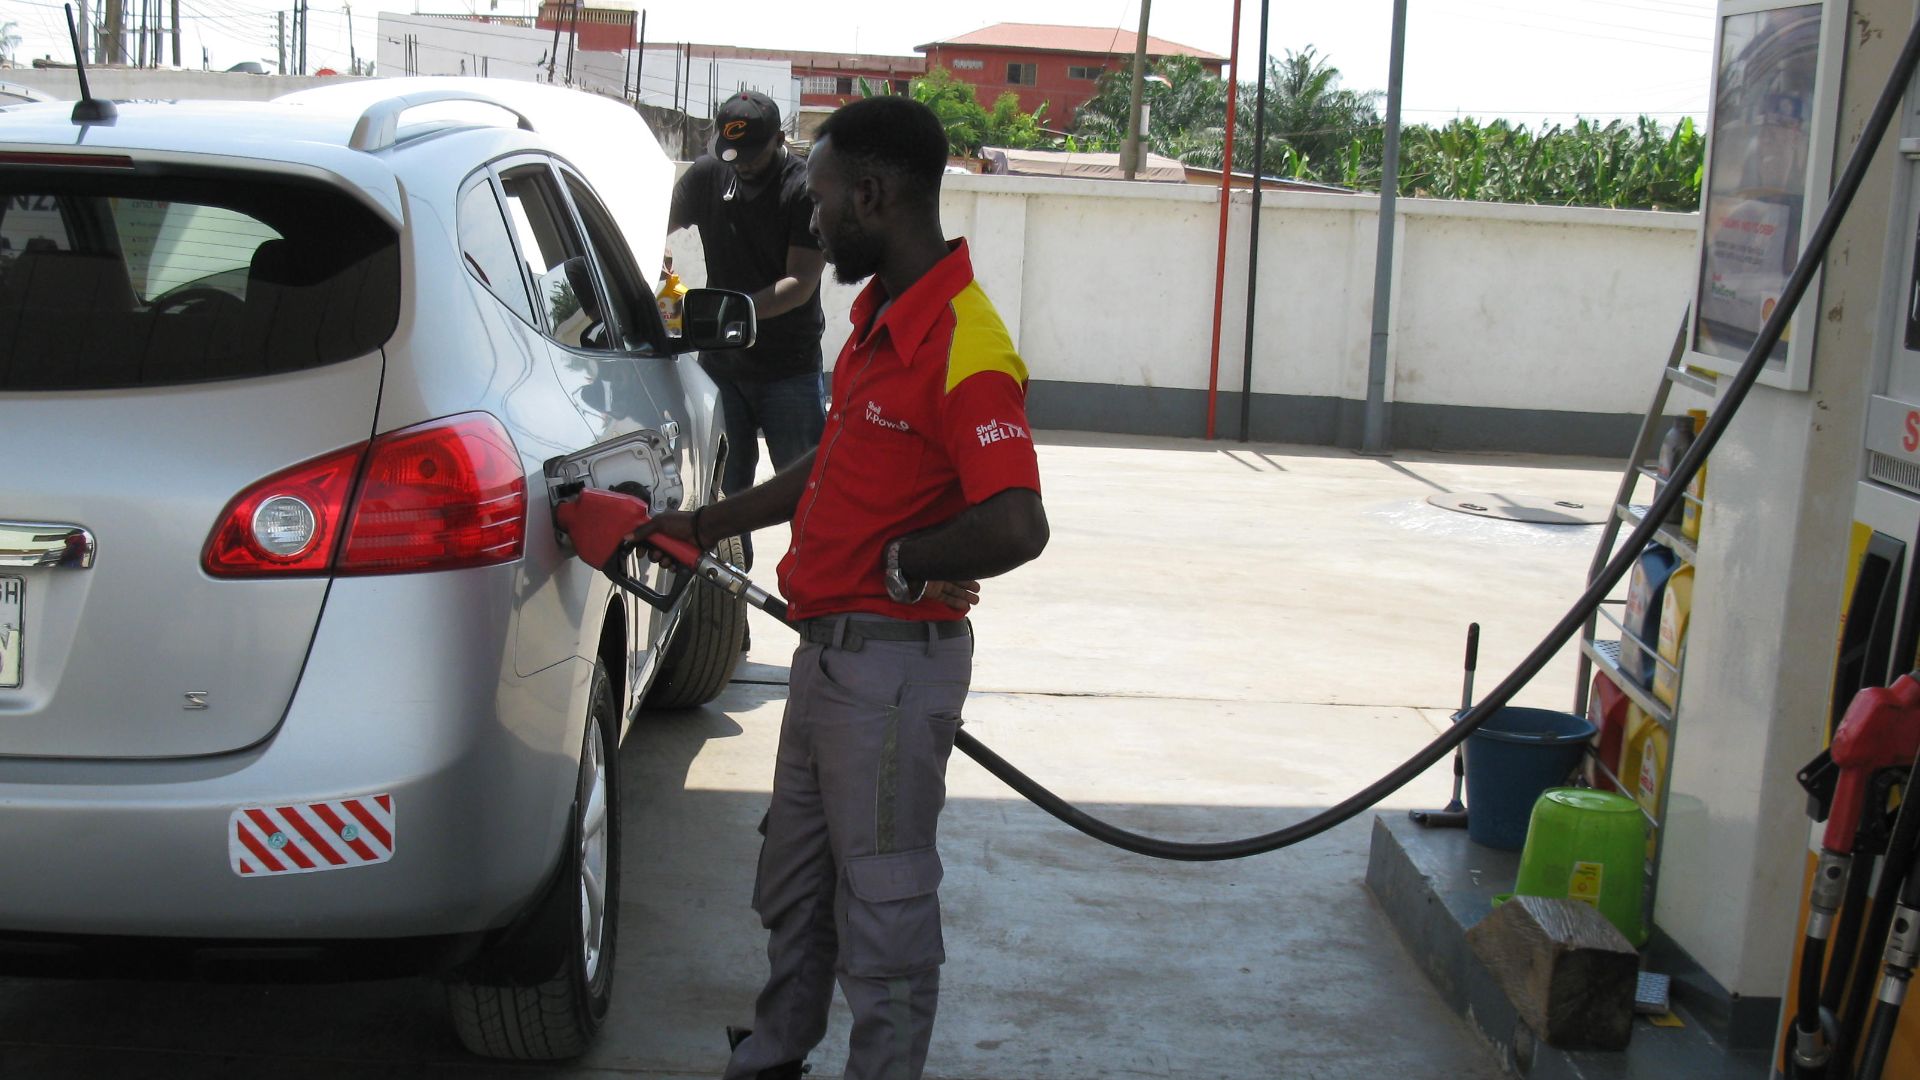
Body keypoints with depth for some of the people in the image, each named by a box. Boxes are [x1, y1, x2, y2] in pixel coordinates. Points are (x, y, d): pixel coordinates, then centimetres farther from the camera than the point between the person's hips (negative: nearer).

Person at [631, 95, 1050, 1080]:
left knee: (882, 902, 3)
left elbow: (1016, 528, -33)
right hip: (828, 648, 10)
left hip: (893, 665, -10)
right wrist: (710, 524, 25)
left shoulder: (965, 350, -23)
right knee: (792, 884, 23)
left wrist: (899, 565, -18)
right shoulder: (876, 314, 10)